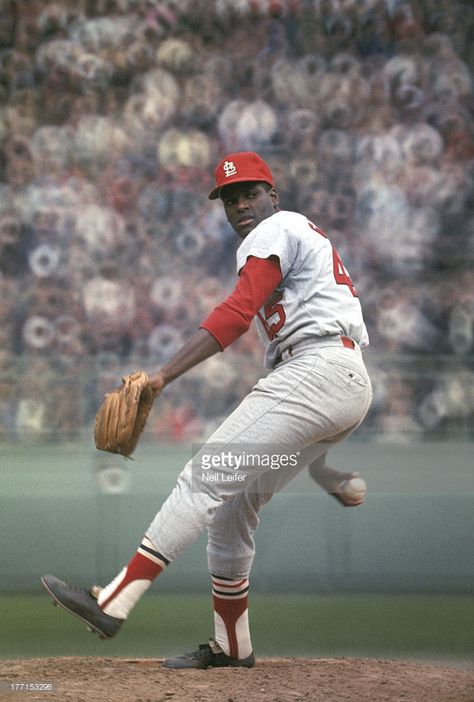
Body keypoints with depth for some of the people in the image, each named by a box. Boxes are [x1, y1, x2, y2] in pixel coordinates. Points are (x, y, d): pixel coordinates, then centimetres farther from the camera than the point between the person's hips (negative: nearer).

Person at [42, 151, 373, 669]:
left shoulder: (274, 232, 0)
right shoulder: (308, 237, 31)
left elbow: (237, 313, -17)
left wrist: (164, 376, -25)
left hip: (316, 370, -10)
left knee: (207, 476, -18)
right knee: (235, 498, 13)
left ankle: (114, 603, -27)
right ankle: (231, 646, 18)